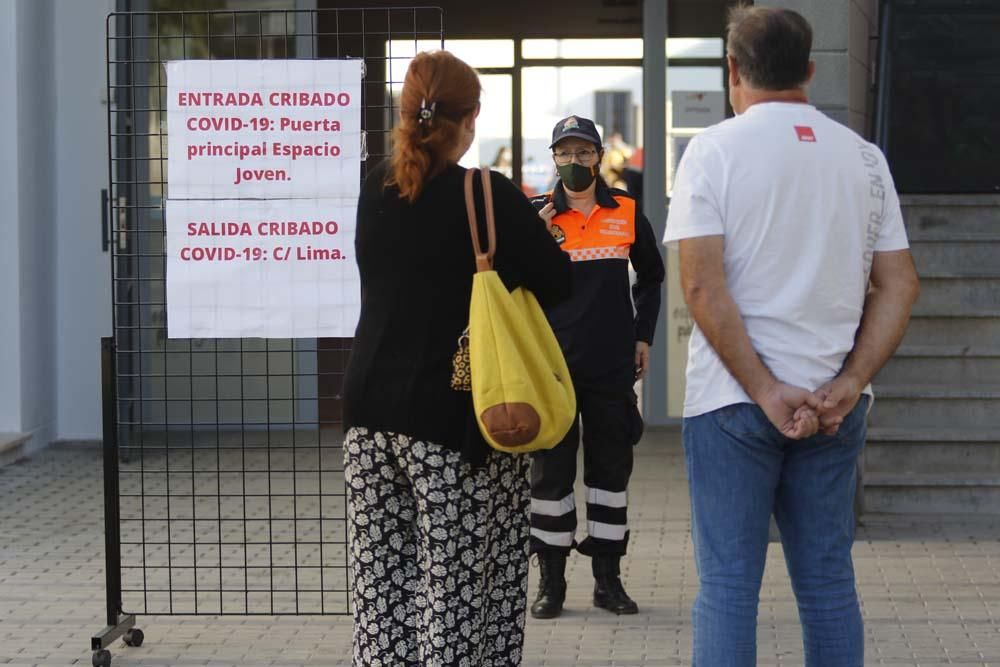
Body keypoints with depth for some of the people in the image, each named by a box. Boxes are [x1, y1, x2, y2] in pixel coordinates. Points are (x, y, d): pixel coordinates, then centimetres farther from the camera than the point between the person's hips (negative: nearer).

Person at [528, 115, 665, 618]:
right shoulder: (537, 214, 0)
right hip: (554, 364, -2)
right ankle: (551, 582, 10)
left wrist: (642, 336, 14)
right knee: (551, 471, 2)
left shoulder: (626, 212, 6)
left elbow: (650, 276, 20)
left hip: (612, 365, 2)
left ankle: (608, 580, 16)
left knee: (611, 468, 8)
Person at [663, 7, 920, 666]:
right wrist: (849, 385, -4)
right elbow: (900, 284, 3)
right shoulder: (864, 156, 8)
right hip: (833, 406, 4)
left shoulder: (715, 149, -5)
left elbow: (703, 285, -14)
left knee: (728, 584, 1)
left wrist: (767, 391, -13)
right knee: (829, 581, 11)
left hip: (732, 399, -3)